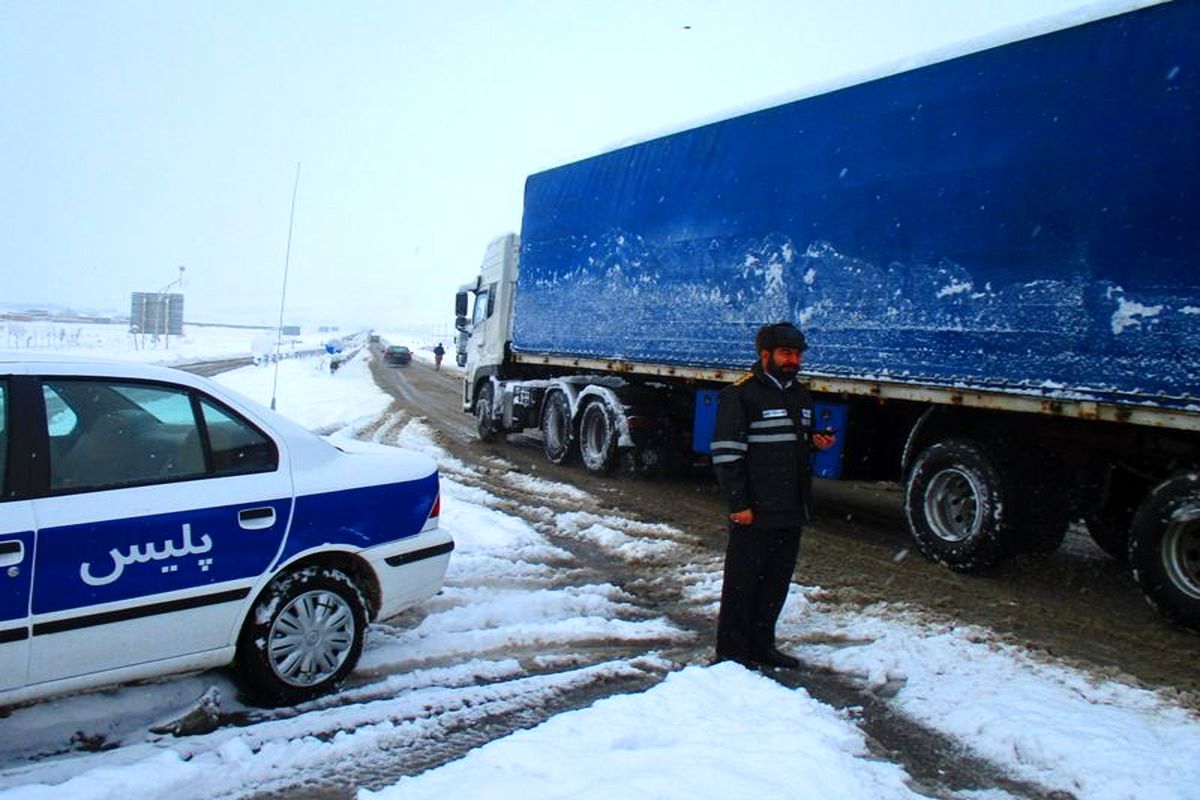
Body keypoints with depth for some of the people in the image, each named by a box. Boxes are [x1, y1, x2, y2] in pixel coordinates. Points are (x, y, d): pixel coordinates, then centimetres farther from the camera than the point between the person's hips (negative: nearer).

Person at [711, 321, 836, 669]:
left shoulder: (801, 396, 16)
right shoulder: (740, 395, -10)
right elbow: (726, 454, -13)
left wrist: (818, 442, 8)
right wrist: (738, 503, -18)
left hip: (791, 510, 8)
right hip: (754, 511, -8)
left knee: (777, 581, 15)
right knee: (742, 582, 2)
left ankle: (761, 644, 28)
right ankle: (731, 651, 13)